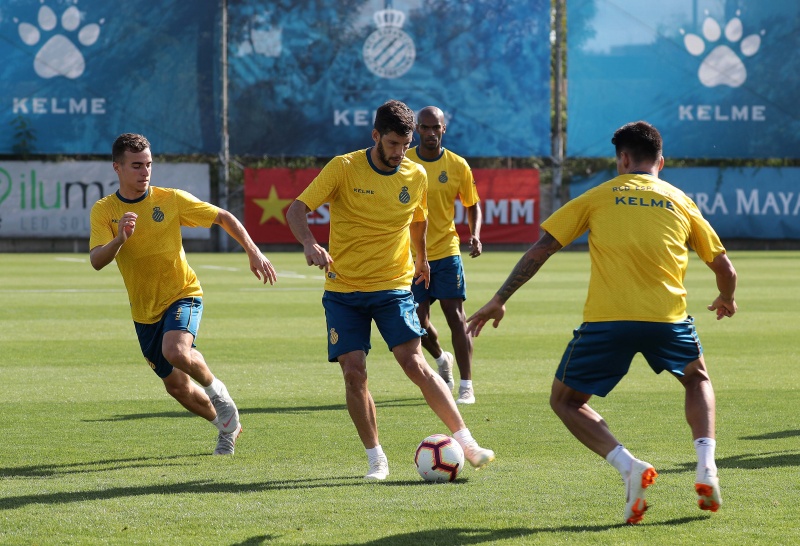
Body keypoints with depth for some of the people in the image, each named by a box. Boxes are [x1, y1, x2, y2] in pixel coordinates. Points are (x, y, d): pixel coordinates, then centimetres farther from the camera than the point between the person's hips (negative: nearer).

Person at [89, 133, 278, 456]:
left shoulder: (171, 199, -9)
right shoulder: (104, 211, -7)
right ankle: (227, 426, 34)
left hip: (182, 295, -3)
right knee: (176, 387, 9)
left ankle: (217, 391, -2)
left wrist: (253, 253, -10)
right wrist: (119, 239, -40)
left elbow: (223, 218, -1)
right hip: (144, 311, 3)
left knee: (176, 351, -33)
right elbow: (96, 261, -20)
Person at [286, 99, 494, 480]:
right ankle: (375, 458, 5)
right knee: (353, 373, -8)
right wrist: (309, 244, -32)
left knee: (414, 364, -14)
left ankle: (466, 442, -9)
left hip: (394, 287, 1)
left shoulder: (416, 176, 2)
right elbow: (296, 210, -13)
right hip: (343, 289, -1)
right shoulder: (344, 168, -8)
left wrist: (421, 259, 35)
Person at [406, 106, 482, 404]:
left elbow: (472, 206, 9)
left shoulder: (458, 165, -1)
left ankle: (466, 386, -3)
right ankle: (441, 358, 35)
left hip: (446, 251, -1)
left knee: (455, 315, -7)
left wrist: (475, 236, -8)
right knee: (419, 321, 2)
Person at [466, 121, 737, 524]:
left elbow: (539, 251, 7)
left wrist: (499, 301, 13)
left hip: (606, 322, -2)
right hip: (668, 318, 2)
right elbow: (724, 268, 20)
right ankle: (706, 467, 7)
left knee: (565, 400, 17)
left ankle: (628, 466, -6)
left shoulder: (599, 197, 12)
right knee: (697, 380, 31)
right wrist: (726, 300, 43)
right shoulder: (680, 202, 16)